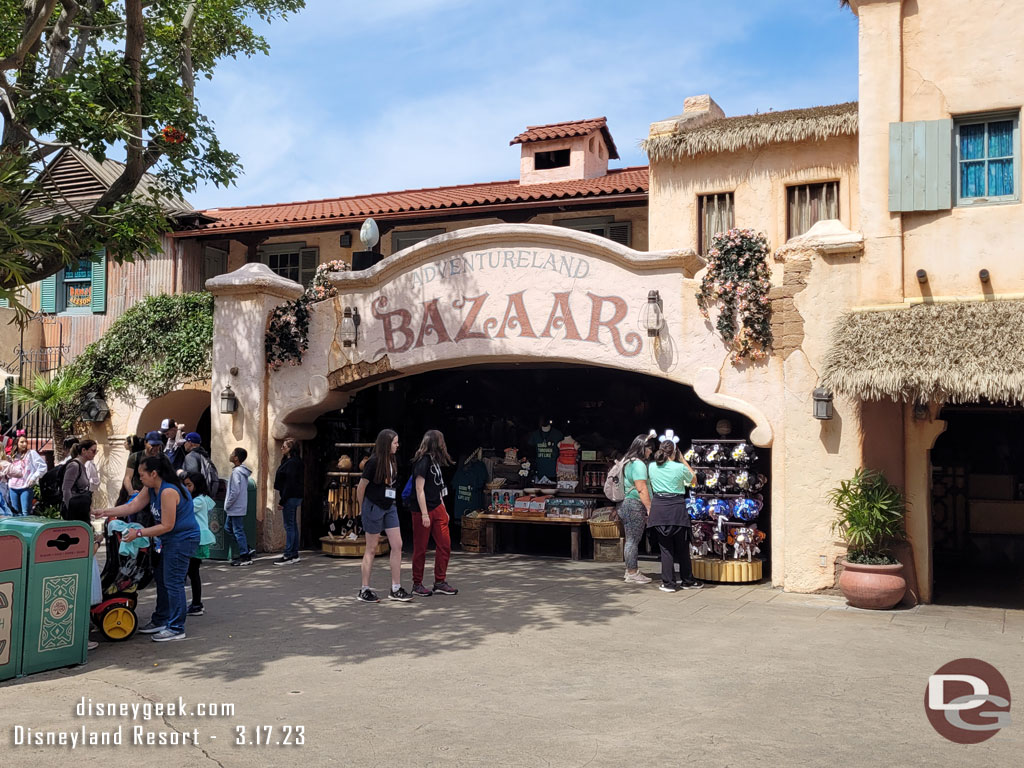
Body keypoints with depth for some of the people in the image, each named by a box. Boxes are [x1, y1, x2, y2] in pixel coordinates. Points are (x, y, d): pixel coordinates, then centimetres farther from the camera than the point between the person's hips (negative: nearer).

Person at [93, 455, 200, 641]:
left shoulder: (168, 492, -24)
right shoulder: (151, 488, 8)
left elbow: (166, 526, -22)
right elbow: (132, 506, 11)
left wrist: (138, 533, -17)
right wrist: (105, 513, 7)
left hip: (183, 539, -11)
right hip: (171, 540, 11)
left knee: (172, 581, -8)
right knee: (162, 579, 17)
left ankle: (176, 629, -2)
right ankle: (160, 621, 30)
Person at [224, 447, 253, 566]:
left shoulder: (236, 472, -19)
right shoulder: (243, 471, 11)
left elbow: (235, 491, -24)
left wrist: (227, 505, -13)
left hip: (236, 508, -10)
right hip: (239, 507, 10)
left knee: (238, 531, -3)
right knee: (229, 528, 19)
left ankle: (245, 557, 3)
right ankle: (246, 551, 21)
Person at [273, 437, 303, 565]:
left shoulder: (291, 463, -16)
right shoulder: (292, 461, 15)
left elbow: (289, 484, -20)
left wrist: (282, 501, -19)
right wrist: (282, 498, 16)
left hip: (290, 497, -10)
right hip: (295, 497, 10)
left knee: (289, 526, -6)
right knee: (293, 525, 12)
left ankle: (288, 556, -3)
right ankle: (294, 554, 18)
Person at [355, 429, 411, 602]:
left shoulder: (393, 461, 7)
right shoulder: (374, 462, -15)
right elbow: (361, 487, -9)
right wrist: (362, 509, 0)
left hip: (390, 507, 7)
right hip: (374, 507, -7)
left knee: (397, 545, 2)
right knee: (371, 549, 1)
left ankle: (395, 589, 8)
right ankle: (365, 590, 11)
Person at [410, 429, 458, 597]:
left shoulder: (435, 460, 13)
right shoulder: (423, 461, -14)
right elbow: (420, 489, -18)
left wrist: (443, 509, 20)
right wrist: (424, 514, -20)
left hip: (437, 509, 9)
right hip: (423, 511, -9)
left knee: (444, 545, 5)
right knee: (420, 549, 1)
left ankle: (440, 582, 13)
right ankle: (417, 585, 11)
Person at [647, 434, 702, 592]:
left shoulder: (651, 466, 1)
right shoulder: (680, 467, -8)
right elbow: (692, 479, 14)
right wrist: (682, 459, 15)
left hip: (658, 507, 2)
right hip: (676, 507, -2)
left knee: (665, 547, 8)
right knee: (682, 546, 11)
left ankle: (668, 583, 7)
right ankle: (687, 580, 22)